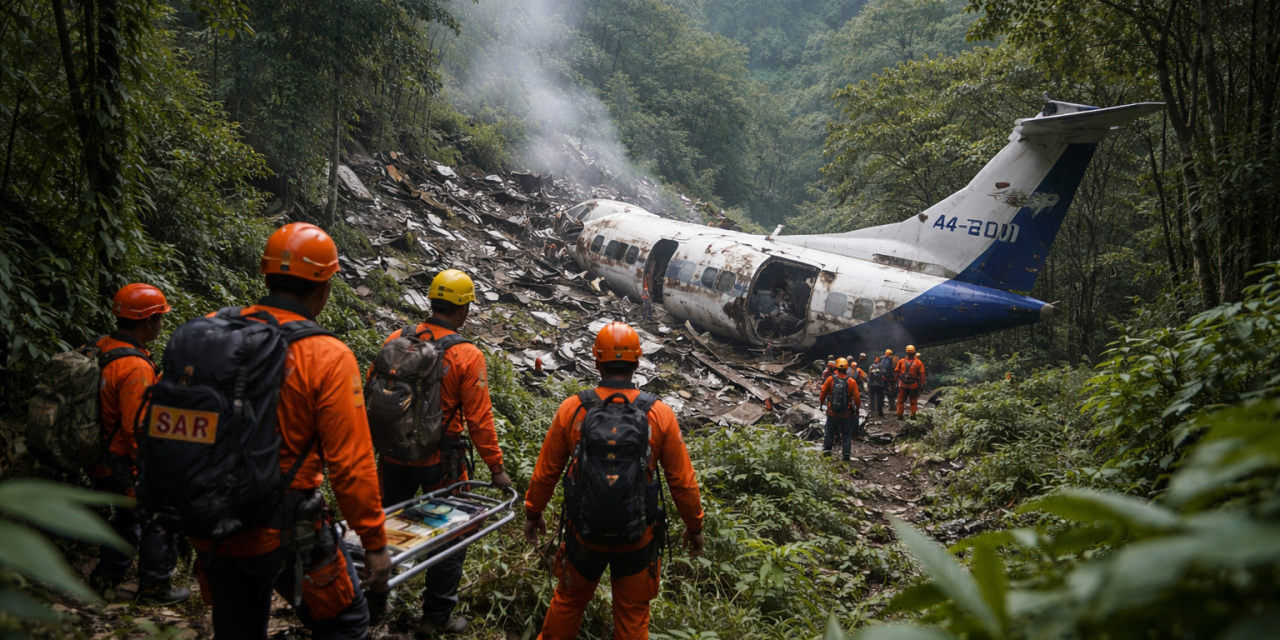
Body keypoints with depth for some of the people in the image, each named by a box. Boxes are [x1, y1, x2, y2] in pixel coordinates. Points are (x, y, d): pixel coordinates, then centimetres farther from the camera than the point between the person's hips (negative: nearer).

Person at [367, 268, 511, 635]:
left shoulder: (396, 341, -6)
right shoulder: (468, 357, -16)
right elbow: (478, 419, -15)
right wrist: (496, 467, -5)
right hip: (440, 461, -4)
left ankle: (375, 602, 36)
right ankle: (436, 617, 22)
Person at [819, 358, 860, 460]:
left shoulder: (830, 379, -9)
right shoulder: (851, 382, -10)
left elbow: (823, 393, -2)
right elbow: (856, 398, -7)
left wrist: (821, 403, 15)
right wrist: (858, 407, 12)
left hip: (832, 412, 1)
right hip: (846, 413, -1)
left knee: (829, 433, 15)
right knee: (847, 434, 10)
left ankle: (826, 451, 12)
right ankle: (846, 454, 6)